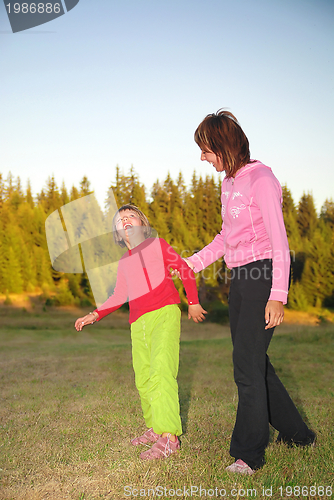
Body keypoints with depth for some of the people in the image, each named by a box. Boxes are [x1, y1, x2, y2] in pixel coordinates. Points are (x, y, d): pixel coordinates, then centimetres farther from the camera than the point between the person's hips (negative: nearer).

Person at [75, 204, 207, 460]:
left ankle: (169, 437, -20)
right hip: (139, 323, 6)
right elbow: (119, 296, 28)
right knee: (143, 379, 5)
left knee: (161, 371, -18)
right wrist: (95, 315, 20)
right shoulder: (124, 262, 20)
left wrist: (193, 303, 9)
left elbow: (186, 270, 10)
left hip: (164, 313, -6)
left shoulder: (157, 245, 7)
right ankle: (155, 428, 20)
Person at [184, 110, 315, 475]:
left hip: (264, 275, -9)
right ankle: (295, 433, 31)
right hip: (240, 279, 9)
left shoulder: (261, 179, -13)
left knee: (247, 364, -7)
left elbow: (279, 242, -16)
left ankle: (248, 453, 7)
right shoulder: (229, 181, 13)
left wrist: (277, 295, -22)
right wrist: (192, 263, 18)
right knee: (252, 362, 14)